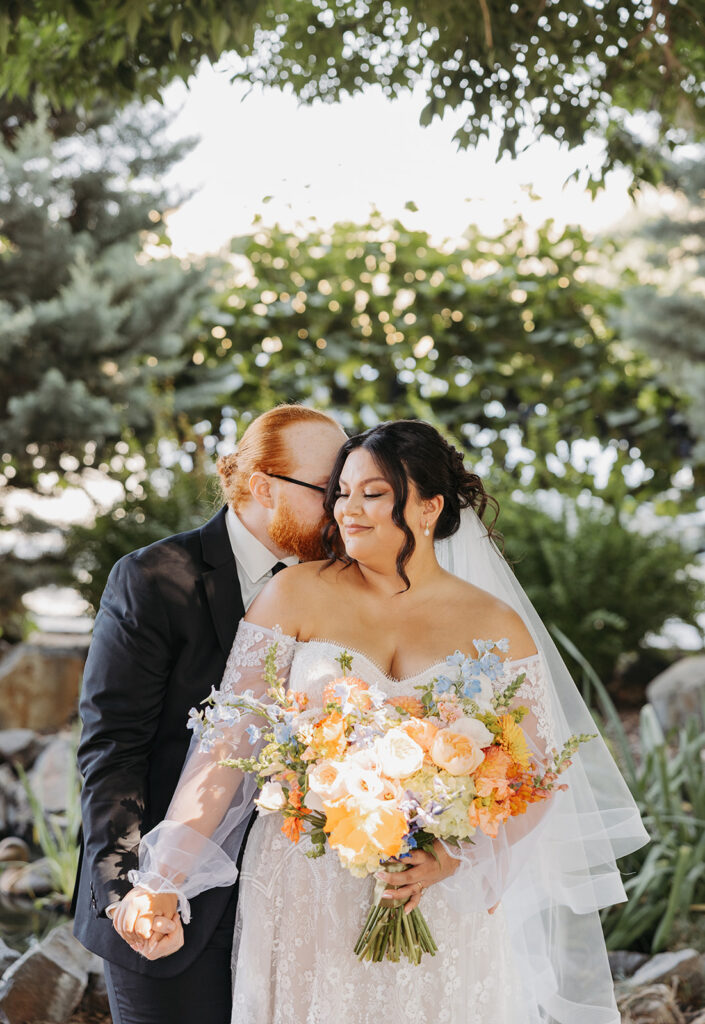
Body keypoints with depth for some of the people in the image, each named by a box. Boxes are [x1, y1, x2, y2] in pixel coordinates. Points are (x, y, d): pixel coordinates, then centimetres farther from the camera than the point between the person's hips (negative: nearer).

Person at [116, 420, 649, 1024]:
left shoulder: (497, 627, 0)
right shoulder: (299, 595, -2)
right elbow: (227, 742, -7)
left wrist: (459, 857, -18)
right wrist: (163, 883, -15)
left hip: (446, 903, 1)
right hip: (306, 898, 0)